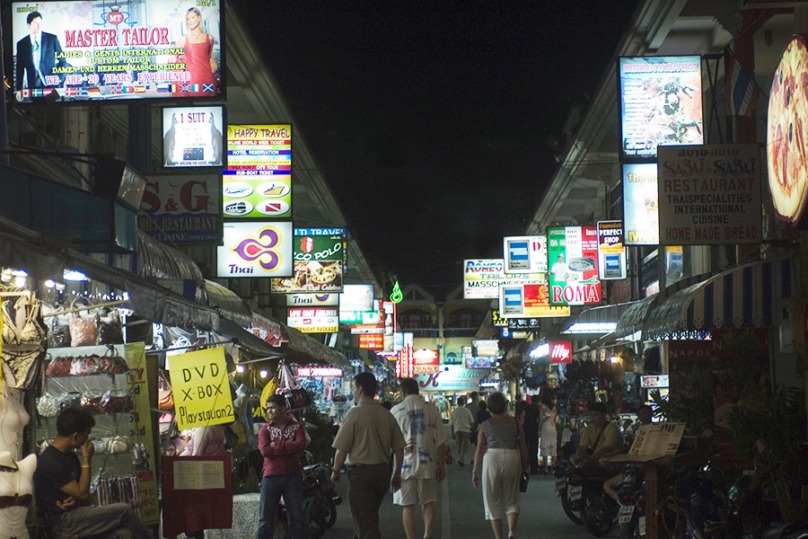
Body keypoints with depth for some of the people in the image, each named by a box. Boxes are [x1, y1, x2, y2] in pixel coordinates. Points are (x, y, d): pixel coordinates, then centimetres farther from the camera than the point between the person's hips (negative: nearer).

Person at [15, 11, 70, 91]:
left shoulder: (52, 39, 4)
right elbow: (20, 69, 9)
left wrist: (59, 78, -7)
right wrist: (19, 90, 5)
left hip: (52, 85, -1)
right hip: (33, 87, 1)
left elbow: (62, 61, 8)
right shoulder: (21, 44, 7)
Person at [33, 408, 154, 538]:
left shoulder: (69, 457, 14)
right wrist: (87, 459, -11)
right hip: (63, 524, -8)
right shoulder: (50, 462, -17)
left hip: (75, 513, 8)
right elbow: (82, 494, -16)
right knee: (123, 511, -16)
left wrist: (76, 500, -9)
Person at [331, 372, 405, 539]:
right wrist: (397, 474, 19)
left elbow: (342, 449, -13)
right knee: (370, 518, 22)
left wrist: (336, 471, 2)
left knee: (365, 524, -4)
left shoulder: (355, 413, -13)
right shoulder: (387, 415, 4)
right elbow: (399, 448, 7)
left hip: (360, 472, -6)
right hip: (383, 472, 6)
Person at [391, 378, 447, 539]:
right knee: (428, 500, 12)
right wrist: (441, 465, 11)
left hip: (405, 462, -1)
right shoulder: (431, 409, 1)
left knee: (408, 505, 6)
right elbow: (440, 441, 3)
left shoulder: (396, 411, -2)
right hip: (427, 462, 1)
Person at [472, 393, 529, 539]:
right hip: (512, 459, 1)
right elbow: (523, 448, 6)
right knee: (512, 500, 12)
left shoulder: (485, 426, 4)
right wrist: (524, 468, 16)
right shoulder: (515, 423, 7)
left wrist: (475, 471, 8)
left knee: (493, 501, 10)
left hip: (492, 459, -1)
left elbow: (479, 450, 2)